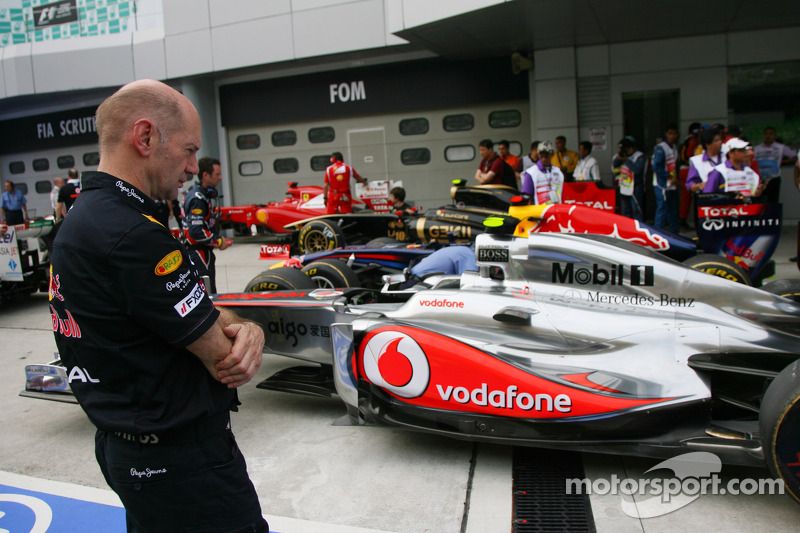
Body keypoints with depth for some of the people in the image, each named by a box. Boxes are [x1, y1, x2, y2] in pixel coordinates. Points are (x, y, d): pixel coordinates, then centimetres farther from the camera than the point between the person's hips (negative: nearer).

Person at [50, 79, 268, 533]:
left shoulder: (84, 217, 6)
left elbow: (198, 312, 6)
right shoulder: (131, 235, -27)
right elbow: (225, 360, -20)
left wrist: (243, 330, -14)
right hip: (181, 460, -10)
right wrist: (244, 339, 2)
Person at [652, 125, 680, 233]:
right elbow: (657, 167, -19)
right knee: (662, 211, -9)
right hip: (662, 185, -9)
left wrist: (676, 177, 5)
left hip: (672, 186, 9)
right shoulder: (660, 148, -13)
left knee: (673, 211, 14)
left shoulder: (674, 148, 15)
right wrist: (670, 176, -14)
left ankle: (674, 234, 23)